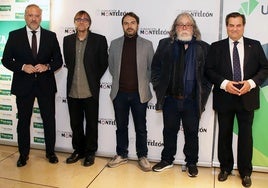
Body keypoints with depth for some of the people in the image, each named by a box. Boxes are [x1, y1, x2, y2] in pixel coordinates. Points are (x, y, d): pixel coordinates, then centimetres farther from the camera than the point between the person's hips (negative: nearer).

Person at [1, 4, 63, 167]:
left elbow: (58, 61, 4)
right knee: (23, 121, 10)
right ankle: (23, 154, 26)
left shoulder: (51, 36, 4)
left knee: (49, 120, 8)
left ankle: (51, 152, 26)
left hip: (46, 85, 1)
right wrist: (23, 67, -16)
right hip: (23, 85, 0)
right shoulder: (14, 36, 2)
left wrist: (47, 66, -16)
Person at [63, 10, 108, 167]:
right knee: (75, 123, 14)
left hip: (90, 90, -3)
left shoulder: (99, 40, -3)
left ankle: (90, 152, 23)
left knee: (91, 124, 7)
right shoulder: (68, 40, 8)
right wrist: (75, 78, 10)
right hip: (73, 90, 4)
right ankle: (78, 150, 30)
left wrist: (94, 79, 4)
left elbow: (104, 63, 0)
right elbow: (68, 62, 15)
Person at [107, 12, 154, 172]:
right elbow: (111, 67, 12)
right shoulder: (115, 44, 5)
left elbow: (151, 68, 5)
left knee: (141, 128, 8)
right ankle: (122, 155, 26)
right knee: (121, 126, 12)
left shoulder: (147, 44, 0)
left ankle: (142, 156, 23)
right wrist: (120, 80, 10)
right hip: (119, 93, 2)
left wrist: (142, 83, 3)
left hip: (139, 93, -1)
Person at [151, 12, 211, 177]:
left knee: (192, 133, 11)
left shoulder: (203, 48, 2)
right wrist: (160, 89, -2)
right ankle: (167, 160, 31)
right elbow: (156, 68, 4)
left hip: (192, 101, -1)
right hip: (170, 99, 1)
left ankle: (192, 163, 28)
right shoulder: (165, 45, 4)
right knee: (169, 131, 15)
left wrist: (203, 94, -4)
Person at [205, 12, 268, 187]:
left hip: (247, 97, 0)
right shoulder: (216, 47, 2)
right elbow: (209, 70, -1)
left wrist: (251, 82, -13)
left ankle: (245, 172, 24)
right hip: (224, 98, 0)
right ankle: (225, 168, 29)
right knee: (224, 134, 11)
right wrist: (224, 83, -16)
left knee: (246, 135, 7)